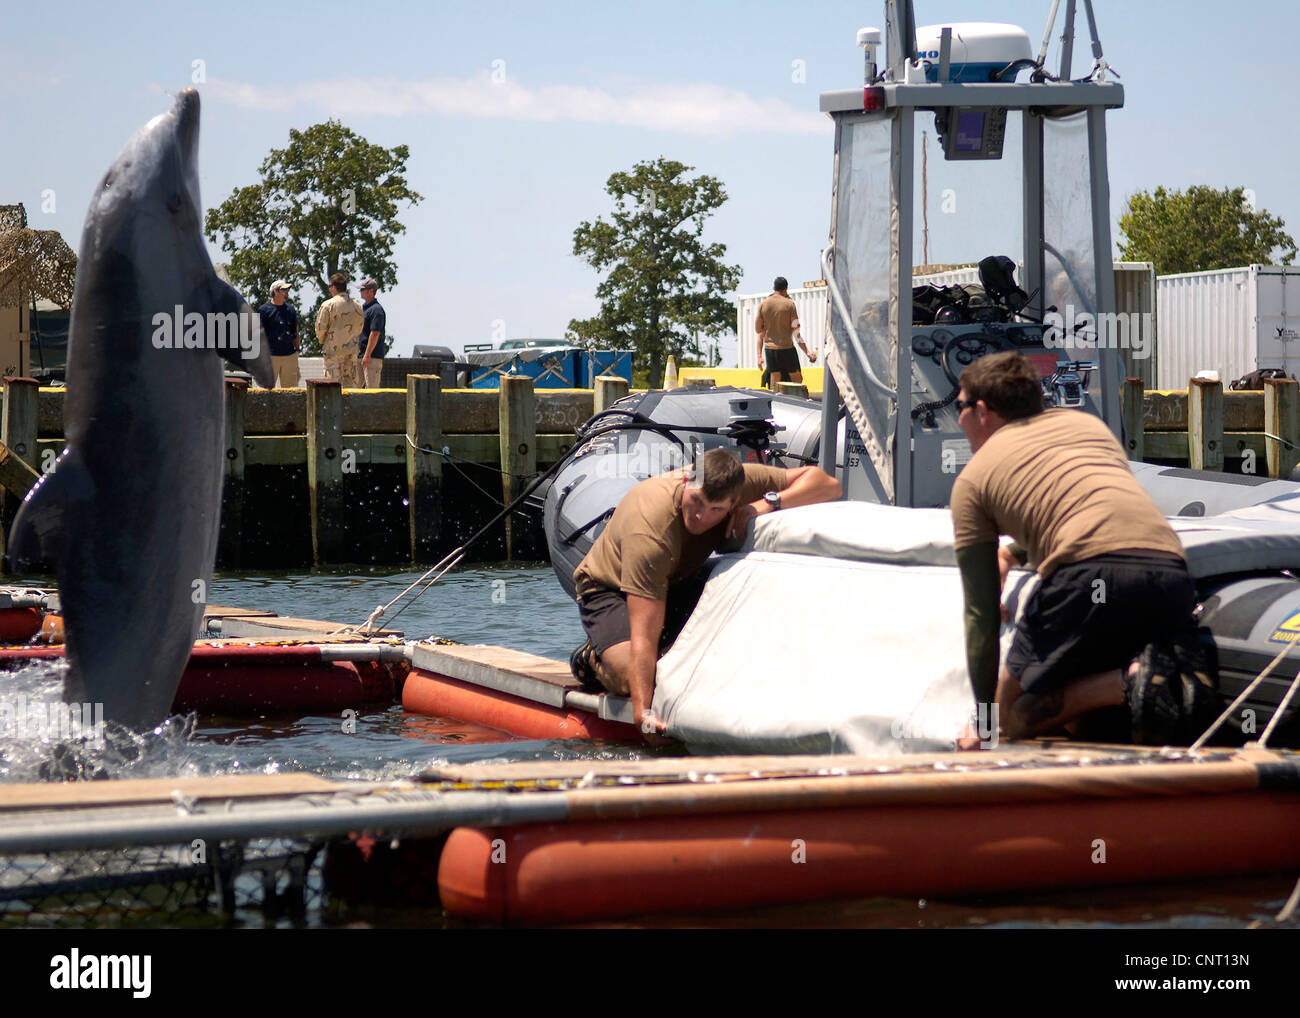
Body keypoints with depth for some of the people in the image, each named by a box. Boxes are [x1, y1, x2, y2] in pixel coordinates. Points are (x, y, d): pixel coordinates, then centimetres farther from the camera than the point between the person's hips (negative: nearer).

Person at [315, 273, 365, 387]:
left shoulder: (328, 305, -9)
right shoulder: (357, 306, 7)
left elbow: (320, 327, -8)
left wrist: (322, 341, 10)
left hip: (333, 350, -4)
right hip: (351, 350, 4)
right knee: (352, 382, 8)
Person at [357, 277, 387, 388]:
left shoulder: (376, 309, -14)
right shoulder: (363, 307, 18)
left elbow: (375, 334, -21)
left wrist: (367, 355, -23)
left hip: (373, 356, -10)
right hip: (359, 354, 10)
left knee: (372, 387, -9)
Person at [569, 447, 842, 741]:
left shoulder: (740, 482, -25)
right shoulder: (649, 532, -40)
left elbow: (828, 484, -21)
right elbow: (643, 637, -43)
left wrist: (768, 503, -37)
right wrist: (643, 713, -50)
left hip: (676, 581, 6)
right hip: (607, 588, -5)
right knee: (630, 678, -32)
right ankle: (593, 658, 3)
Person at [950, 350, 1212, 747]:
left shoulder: (972, 479, 18)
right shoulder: (1089, 424, 32)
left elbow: (982, 611, 17)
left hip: (1091, 576, -5)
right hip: (1172, 575, 6)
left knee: (1015, 713, 9)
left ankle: (1128, 681, -17)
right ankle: (1173, 672, -6)